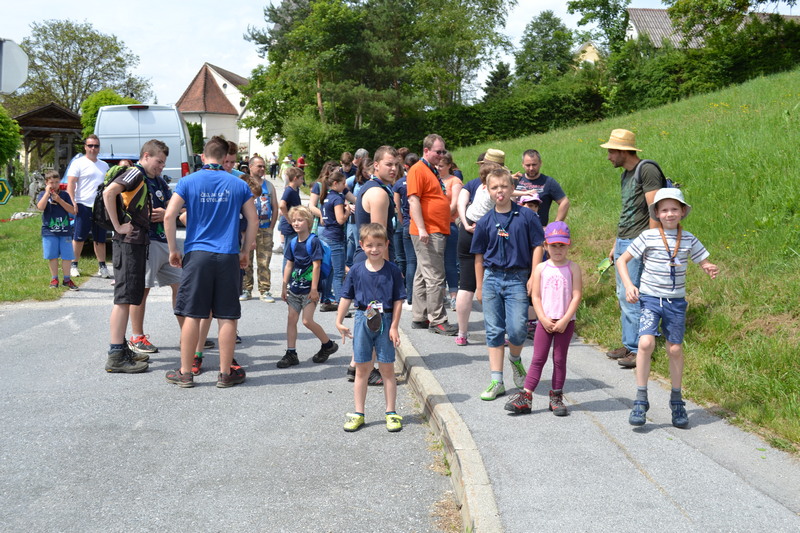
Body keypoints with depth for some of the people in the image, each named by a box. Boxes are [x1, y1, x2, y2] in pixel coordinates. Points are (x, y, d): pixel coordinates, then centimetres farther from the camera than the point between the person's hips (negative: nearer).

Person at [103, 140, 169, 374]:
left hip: (137, 243, 10)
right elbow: (108, 192, -24)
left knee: (130, 298, 14)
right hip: (128, 243, -10)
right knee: (124, 298, -9)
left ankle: (121, 349, 22)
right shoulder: (135, 173, -10)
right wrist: (118, 226, -21)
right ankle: (115, 357, -8)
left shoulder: (144, 178, 20)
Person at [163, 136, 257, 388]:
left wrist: (173, 250, 4)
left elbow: (169, 216, -6)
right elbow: (253, 220, 6)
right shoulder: (239, 185, 5)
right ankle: (226, 373, 13)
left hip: (197, 254, 0)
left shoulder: (188, 182, 0)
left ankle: (186, 373, 12)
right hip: (228, 257, 1)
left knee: (192, 315, 6)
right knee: (227, 317, 6)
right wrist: (246, 251, 17)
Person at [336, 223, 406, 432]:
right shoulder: (356, 270, 0)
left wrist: (394, 327, -7)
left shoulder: (392, 271, -4)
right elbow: (346, 297, 7)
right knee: (362, 370, 8)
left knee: (387, 369, 6)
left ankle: (391, 413, 16)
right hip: (362, 321, 1)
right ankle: (358, 414, 16)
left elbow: (398, 300, -3)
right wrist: (339, 322, 3)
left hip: (385, 322, -1)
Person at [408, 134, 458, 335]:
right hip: (427, 233, -10)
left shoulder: (433, 171, 19)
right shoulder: (418, 170, -11)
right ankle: (437, 321, -5)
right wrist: (421, 229, -24)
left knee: (423, 275, 13)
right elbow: (413, 200, -18)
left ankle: (420, 318, 19)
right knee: (435, 277, -9)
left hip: (437, 231, 10)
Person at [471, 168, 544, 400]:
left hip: (518, 279, -2)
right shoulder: (485, 222, 5)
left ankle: (515, 360, 24)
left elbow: (537, 246, 1)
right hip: (492, 278, 3)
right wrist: (479, 286, 11)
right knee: (494, 331, 4)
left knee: (517, 329, -10)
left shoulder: (526, 216, -2)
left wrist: (533, 277, -6)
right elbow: (479, 256, 11)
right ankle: (497, 381, 11)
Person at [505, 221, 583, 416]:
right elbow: (535, 296, 1)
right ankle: (525, 397, 1)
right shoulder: (541, 268, 3)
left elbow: (577, 296, -6)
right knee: (538, 358, 1)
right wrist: (543, 319, -10)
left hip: (565, 322, -1)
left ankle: (556, 397, 16)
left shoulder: (573, 268, -1)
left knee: (559, 359, 7)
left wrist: (564, 321, -13)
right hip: (545, 321, 1)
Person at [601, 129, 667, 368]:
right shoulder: (626, 174, 16)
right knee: (622, 296, 12)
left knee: (630, 297, -9)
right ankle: (628, 344, 21)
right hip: (623, 242, 10)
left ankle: (638, 350, -1)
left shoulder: (647, 171, -12)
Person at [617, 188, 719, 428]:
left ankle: (677, 401, 26)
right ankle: (640, 400, -8)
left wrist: (711, 270, -15)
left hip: (676, 301, 3)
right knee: (646, 343, -20)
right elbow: (622, 260, 0)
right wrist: (628, 285, -14)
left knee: (675, 349, 8)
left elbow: (705, 263, 10)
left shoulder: (688, 239, 2)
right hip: (650, 298, -2)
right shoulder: (648, 237, -5)